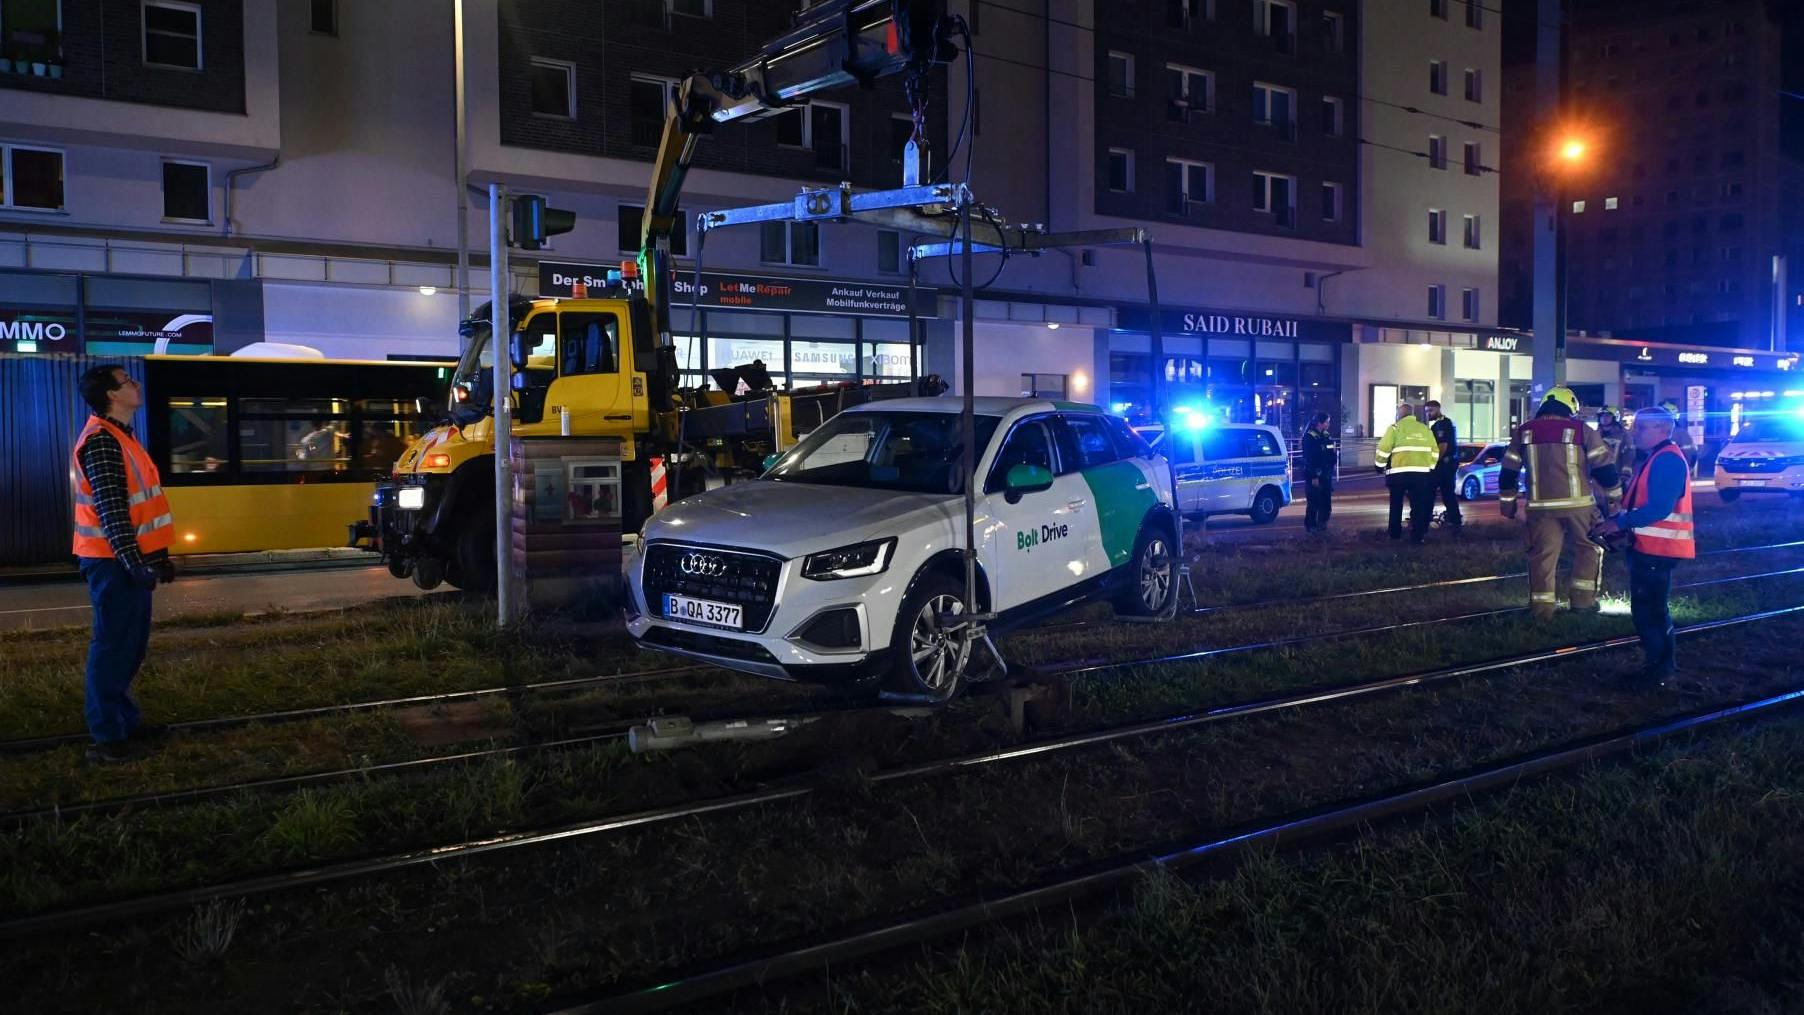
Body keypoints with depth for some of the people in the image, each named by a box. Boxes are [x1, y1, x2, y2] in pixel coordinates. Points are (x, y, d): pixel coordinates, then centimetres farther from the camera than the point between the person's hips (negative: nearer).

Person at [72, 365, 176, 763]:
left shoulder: (122, 436, 15)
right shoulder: (101, 441, -17)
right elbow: (111, 511, -23)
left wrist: (158, 556, 20)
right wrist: (134, 563, -25)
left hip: (131, 558, 10)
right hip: (114, 562, -10)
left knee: (131, 644, 16)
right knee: (113, 646, -5)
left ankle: (124, 719, 26)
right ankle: (105, 737, 1)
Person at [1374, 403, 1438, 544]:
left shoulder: (1395, 428, -1)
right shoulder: (1425, 429, 12)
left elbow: (1383, 450, -5)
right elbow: (1434, 453, 13)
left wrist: (1379, 466, 10)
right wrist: (1430, 468, 25)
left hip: (1399, 473, -2)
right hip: (1421, 473, 3)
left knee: (1396, 504, 13)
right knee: (1418, 505, 8)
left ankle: (1395, 534, 16)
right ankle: (1417, 535, 3)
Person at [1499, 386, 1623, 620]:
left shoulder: (1524, 432, 7)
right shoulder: (1582, 431, -1)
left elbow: (1508, 471, 11)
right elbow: (1605, 467, -1)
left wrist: (1507, 501, 21)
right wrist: (1614, 498, 10)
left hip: (1541, 506, 2)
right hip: (1578, 504, -2)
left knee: (1542, 555, 6)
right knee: (1588, 549, 16)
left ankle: (1541, 608, 7)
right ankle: (1583, 600, 14)